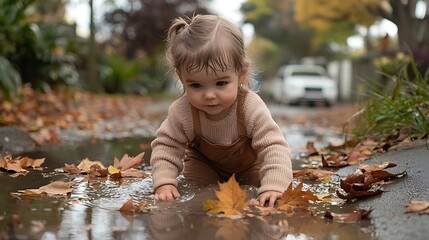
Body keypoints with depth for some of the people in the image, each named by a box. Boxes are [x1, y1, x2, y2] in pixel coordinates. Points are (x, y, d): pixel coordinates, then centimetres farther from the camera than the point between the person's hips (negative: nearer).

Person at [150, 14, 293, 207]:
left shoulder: (252, 108, -42)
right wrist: (164, 183, -37)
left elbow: (274, 148, -42)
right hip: (204, 162, 1)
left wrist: (273, 186, -55)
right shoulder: (181, 112, -36)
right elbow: (166, 146, -23)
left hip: (249, 165, -1)